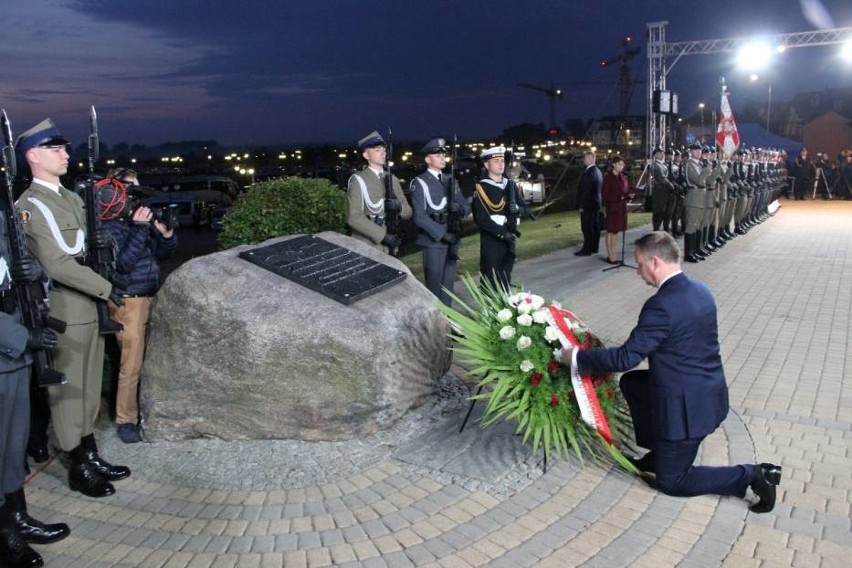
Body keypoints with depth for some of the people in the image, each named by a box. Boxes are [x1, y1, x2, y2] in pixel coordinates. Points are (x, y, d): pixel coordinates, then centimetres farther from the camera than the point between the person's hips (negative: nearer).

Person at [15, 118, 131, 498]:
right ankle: (78, 469, 15)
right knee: (67, 391, 3)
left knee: (88, 388, 16)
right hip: (64, 313, -9)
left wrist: (93, 243, 2)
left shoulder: (71, 197, 13)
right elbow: (58, 264, -23)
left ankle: (91, 457, 29)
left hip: (88, 309, 9)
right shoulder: (31, 205, -15)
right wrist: (106, 289, -17)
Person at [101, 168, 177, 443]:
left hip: (151, 299, 7)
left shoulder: (141, 218, 8)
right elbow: (123, 263, -22)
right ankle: (125, 420, 10)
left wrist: (166, 234, -7)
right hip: (128, 303, -7)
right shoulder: (109, 227, -11)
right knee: (131, 365, -3)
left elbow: (161, 253, 13)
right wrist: (139, 229, -23)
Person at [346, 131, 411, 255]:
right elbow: (354, 217, -15)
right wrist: (383, 235, -21)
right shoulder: (358, 180, -6)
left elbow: (408, 212, 12)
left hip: (389, 247, 5)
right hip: (366, 248, -5)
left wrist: (399, 207, -12)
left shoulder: (393, 179, 12)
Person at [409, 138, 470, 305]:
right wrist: (442, 234, -19)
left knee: (448, 282, 11)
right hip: (433, 240, -6)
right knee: (434, 283, 0)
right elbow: (420, 217, -14)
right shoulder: (419, 183, -6)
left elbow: (467, 206, 12)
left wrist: (460, 208, -12)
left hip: (452, 238, 6)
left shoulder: (451, 181, 14)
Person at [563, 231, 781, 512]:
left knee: (670, 481, 8)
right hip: (706, 390, 9)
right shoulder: (699, 290, 2)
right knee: (631, 383, 22)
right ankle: (660, 451, 28)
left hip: (687, 405, -9)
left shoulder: (662, 305, -26)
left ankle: (751, 475, 3)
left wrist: (577, 357, -11)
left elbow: (626, 357, -22)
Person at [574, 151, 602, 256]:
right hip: (596, 204, 10)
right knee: (595, 227, 12)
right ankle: (594, 248, 19)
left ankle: (587, 249, -1)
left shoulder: (588, 173, -19)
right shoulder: (598, 172, 11)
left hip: (588, 205, -10)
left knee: (587, 228, -4)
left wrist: (581, 206, -16)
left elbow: (585, 191, -20)